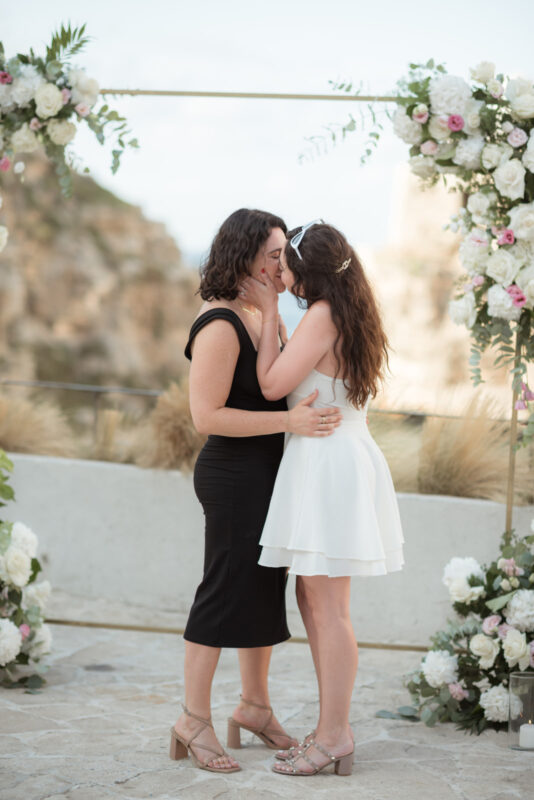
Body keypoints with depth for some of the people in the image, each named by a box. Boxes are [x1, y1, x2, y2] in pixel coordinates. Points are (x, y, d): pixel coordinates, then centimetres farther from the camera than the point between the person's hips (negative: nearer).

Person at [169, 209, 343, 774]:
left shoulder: (263, 314, 11)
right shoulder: (219, 325, -18)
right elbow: (207, 416, -22)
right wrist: (289, 421, -25)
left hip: (268, 474, 9)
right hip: (235, 476, -9)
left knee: (265, 589, 15)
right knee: (226, 592, -4)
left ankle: (254, 706, 28)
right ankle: (194, 721, 7)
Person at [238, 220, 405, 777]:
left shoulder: (323, 315, -14)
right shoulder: (354, 317, 15)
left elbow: (273, 385, -12)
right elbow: (298, 380, 20)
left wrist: (269, 312, -3)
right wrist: (269, 313, 18)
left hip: (328, 463, -10)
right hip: (344, 458, 10)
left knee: (328, 606, -6)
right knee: (311, 598, 13)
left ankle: (334, 738, 0)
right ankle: (332, 731, 18)